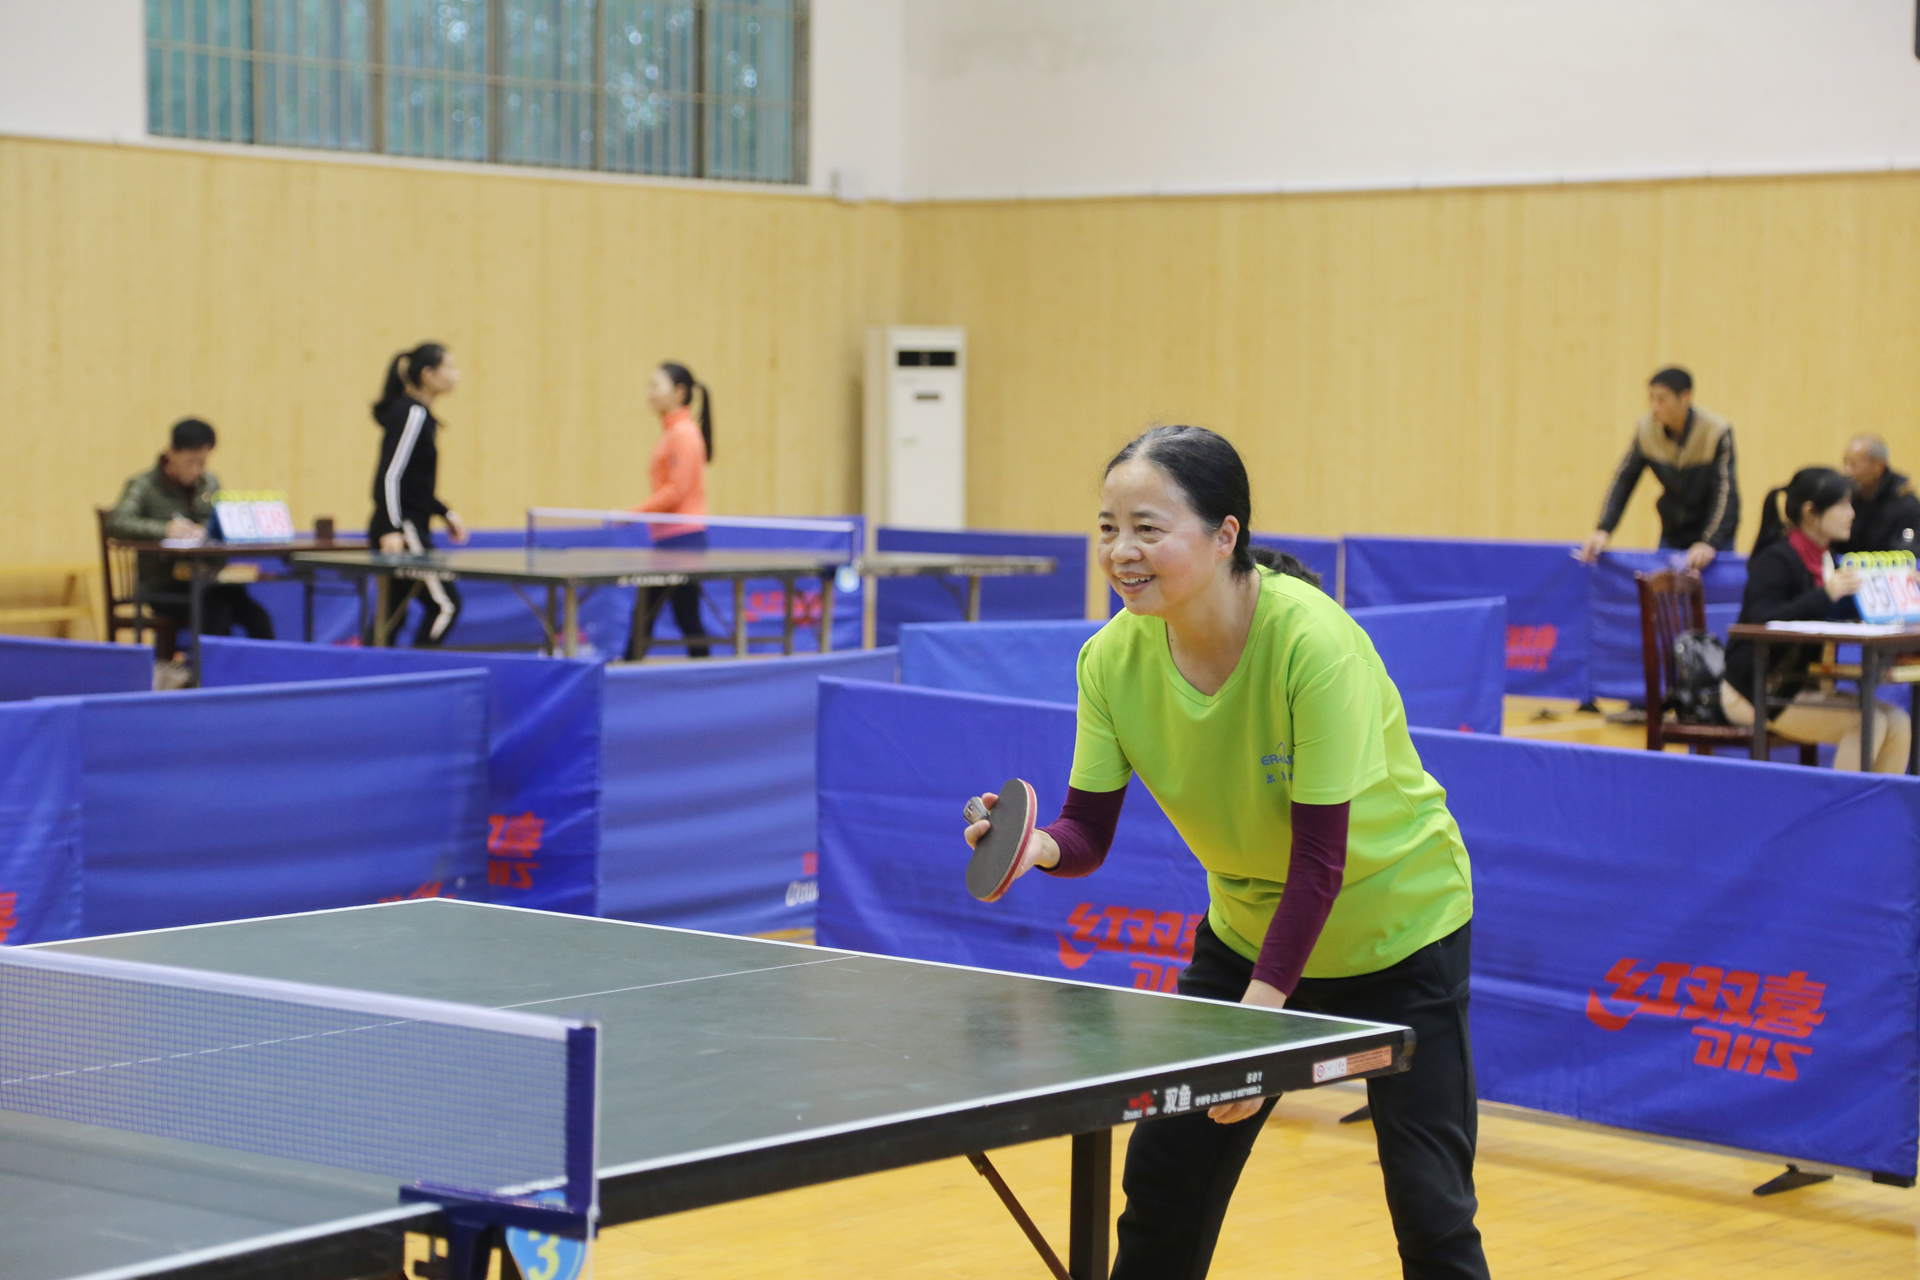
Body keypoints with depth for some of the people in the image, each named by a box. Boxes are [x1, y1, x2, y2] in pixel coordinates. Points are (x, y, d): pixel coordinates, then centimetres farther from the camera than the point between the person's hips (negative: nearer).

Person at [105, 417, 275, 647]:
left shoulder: (209, 483, 15)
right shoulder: (145, 486, -2)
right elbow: (116, 523, -19)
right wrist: (164, 529, -35)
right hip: (163, 588, -4)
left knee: (258, 617, -23)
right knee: (215, 615, -33)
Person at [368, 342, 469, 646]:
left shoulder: (418, 413, 15)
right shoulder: (413, 415, -14)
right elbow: (390, 475, -21)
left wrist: (446, 513, 20)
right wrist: (392, 530, -28)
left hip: (408, 530, 10)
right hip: (403, 531, -10)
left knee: (394, 609, 11)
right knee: (445, 604, -9)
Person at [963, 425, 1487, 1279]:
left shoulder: (1310, 641, -31)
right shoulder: (1113, 659, -16)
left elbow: (1320, 856, -29)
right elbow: (1088, 832, -12)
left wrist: (1259, 1008, -30)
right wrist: (1040, 846, -35)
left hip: (1398, 927, -5)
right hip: (1246, 923, 5)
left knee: (1431, 1211, -8)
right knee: (1163, 1182, 4)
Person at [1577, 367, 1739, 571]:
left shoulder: (1717, 432, -20)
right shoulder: (1646, 430, -8)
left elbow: (1726, 492, -24)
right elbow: (1623, 480, -7)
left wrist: (1710, 544, -36)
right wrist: (1604, 530, -20)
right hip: (1672, 533, 4)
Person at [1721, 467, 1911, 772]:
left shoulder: (1826, 558, 13)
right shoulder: (1775, 561, -14)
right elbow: (1762, 623, -27)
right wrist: (1826, 595, -35)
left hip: (1800, 686, 9)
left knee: (1897, 722, -7)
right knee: (1869, 722, -22)